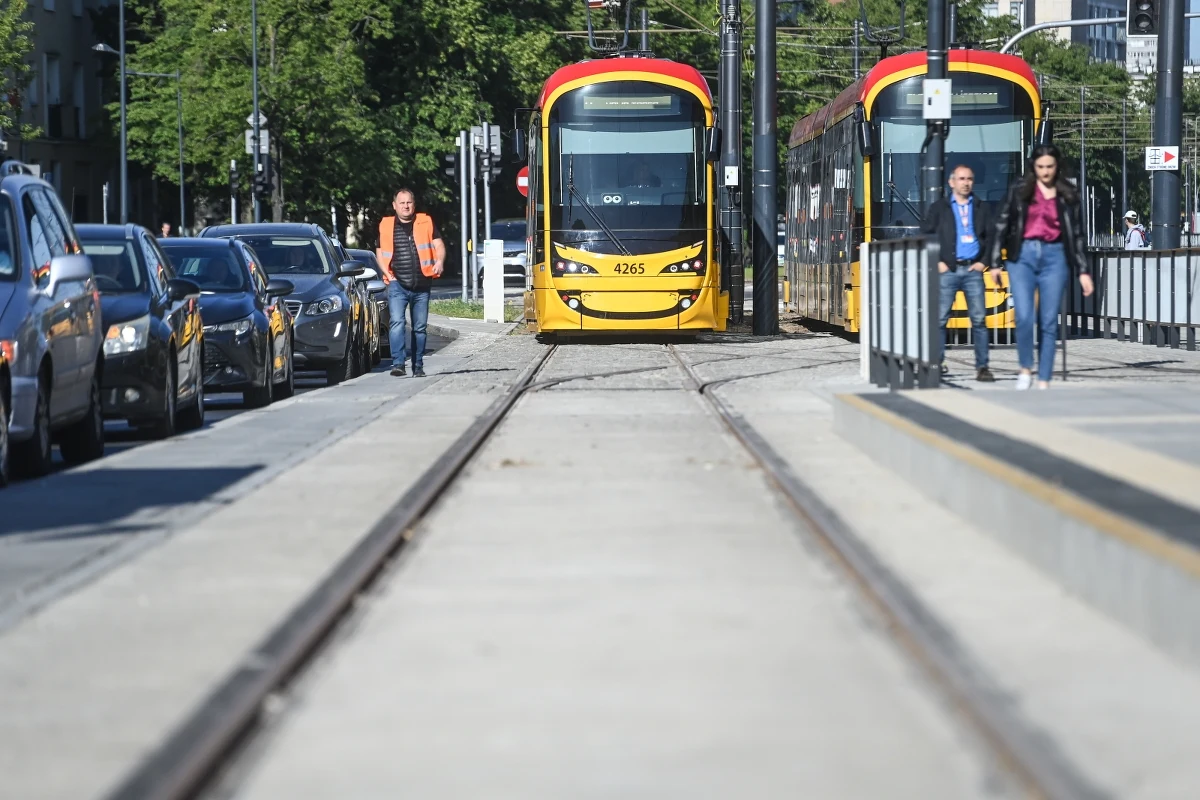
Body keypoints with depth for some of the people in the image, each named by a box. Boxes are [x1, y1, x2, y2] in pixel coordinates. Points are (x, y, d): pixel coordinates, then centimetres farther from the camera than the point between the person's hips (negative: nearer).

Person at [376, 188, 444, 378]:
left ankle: (418, 366, 17)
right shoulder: (386, 226, 8)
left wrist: (440, 262, -18)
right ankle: (398, 363, -25)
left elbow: (438, 245, 3)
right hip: (397, 285, -1)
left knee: (420, 327, 8)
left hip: (422, 285, 1)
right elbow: (380, 253, 14)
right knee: (397, 323, -18)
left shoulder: (426, 223, 8)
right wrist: (388, 273, -1)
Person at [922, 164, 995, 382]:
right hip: (948, 270, -1)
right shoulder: (941, 209, 8)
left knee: (979, 319, -4)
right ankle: (936, 363, 2)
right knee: (940, 318, -4)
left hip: (973, 270, 1)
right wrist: (937, 262, -4)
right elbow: (925, 235, 5)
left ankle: (982, 367, -3)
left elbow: (991, 237, 14)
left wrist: (984, 261, 2)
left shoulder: (981, 209, 14)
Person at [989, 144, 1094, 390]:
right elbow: (1001, 225, 5)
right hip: (1022, 256, -1)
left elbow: (1077, 235, 10)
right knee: (1024, 317, -15)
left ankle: (1043, 381, 4)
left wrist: (1083, 271, 6)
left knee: (1049, 322, -1)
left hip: (1054, 258, 1)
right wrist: (995, 262, 0)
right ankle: (1025, 368, 7)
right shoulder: (1020, 190, 4)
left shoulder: (1067, 195, 8)